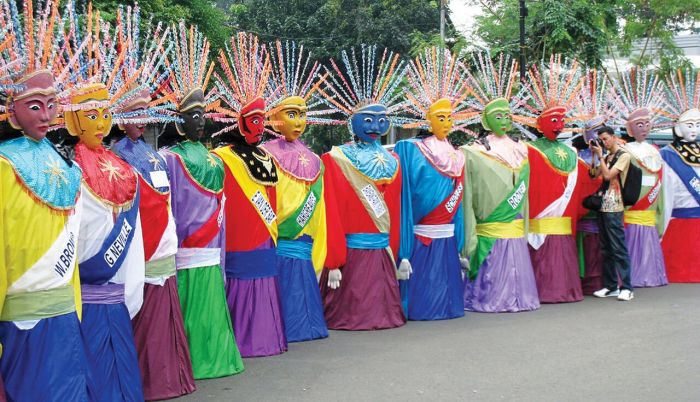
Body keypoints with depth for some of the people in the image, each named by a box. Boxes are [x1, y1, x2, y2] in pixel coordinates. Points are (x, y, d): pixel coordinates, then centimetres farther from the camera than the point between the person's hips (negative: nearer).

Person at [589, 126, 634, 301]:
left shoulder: (623, 155, -5)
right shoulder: (606, 157, 18)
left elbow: (608, 175, -14)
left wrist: (600, 155, -8)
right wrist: (594, 155, 7)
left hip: (614, 208, -8)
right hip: (603, 206, 8)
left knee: (618, 248, -9)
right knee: (606, 249, 9)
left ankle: (626, 288, -8)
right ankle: (610, 286, 14)